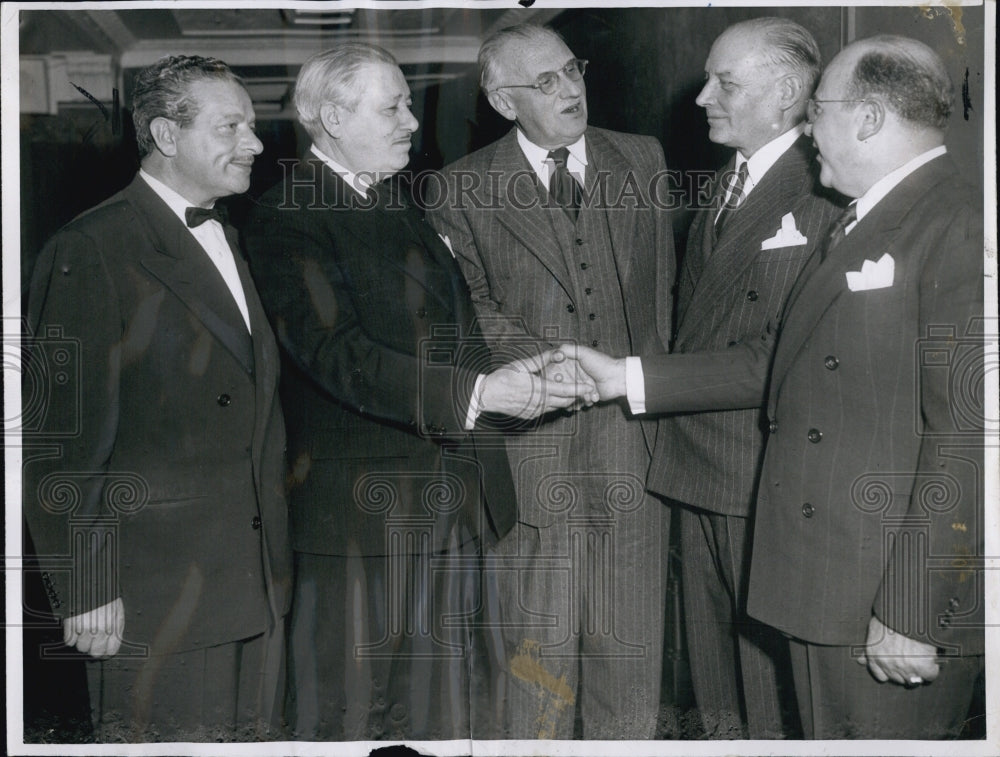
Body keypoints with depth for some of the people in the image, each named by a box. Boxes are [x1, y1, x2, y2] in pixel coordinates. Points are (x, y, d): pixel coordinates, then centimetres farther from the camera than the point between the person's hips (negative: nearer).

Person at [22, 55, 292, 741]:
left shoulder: (234, 242, 15)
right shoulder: (91, 250, -11)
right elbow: (68, 437, -14)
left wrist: (278, 550, 14)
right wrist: (88, 587, -16)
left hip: (259, 582, 8)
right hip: (156, 593, -7)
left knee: (253, 733, 15)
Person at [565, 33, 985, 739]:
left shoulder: (960, 231, -17)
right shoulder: (857, 226, 14)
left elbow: (967, 439, -21)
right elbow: (783, 364, 16)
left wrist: (915, 615, -21)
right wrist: (630, 378, 14)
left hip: (891, 602, -9)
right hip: (819, 578, 9)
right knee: (828, 734, 20)